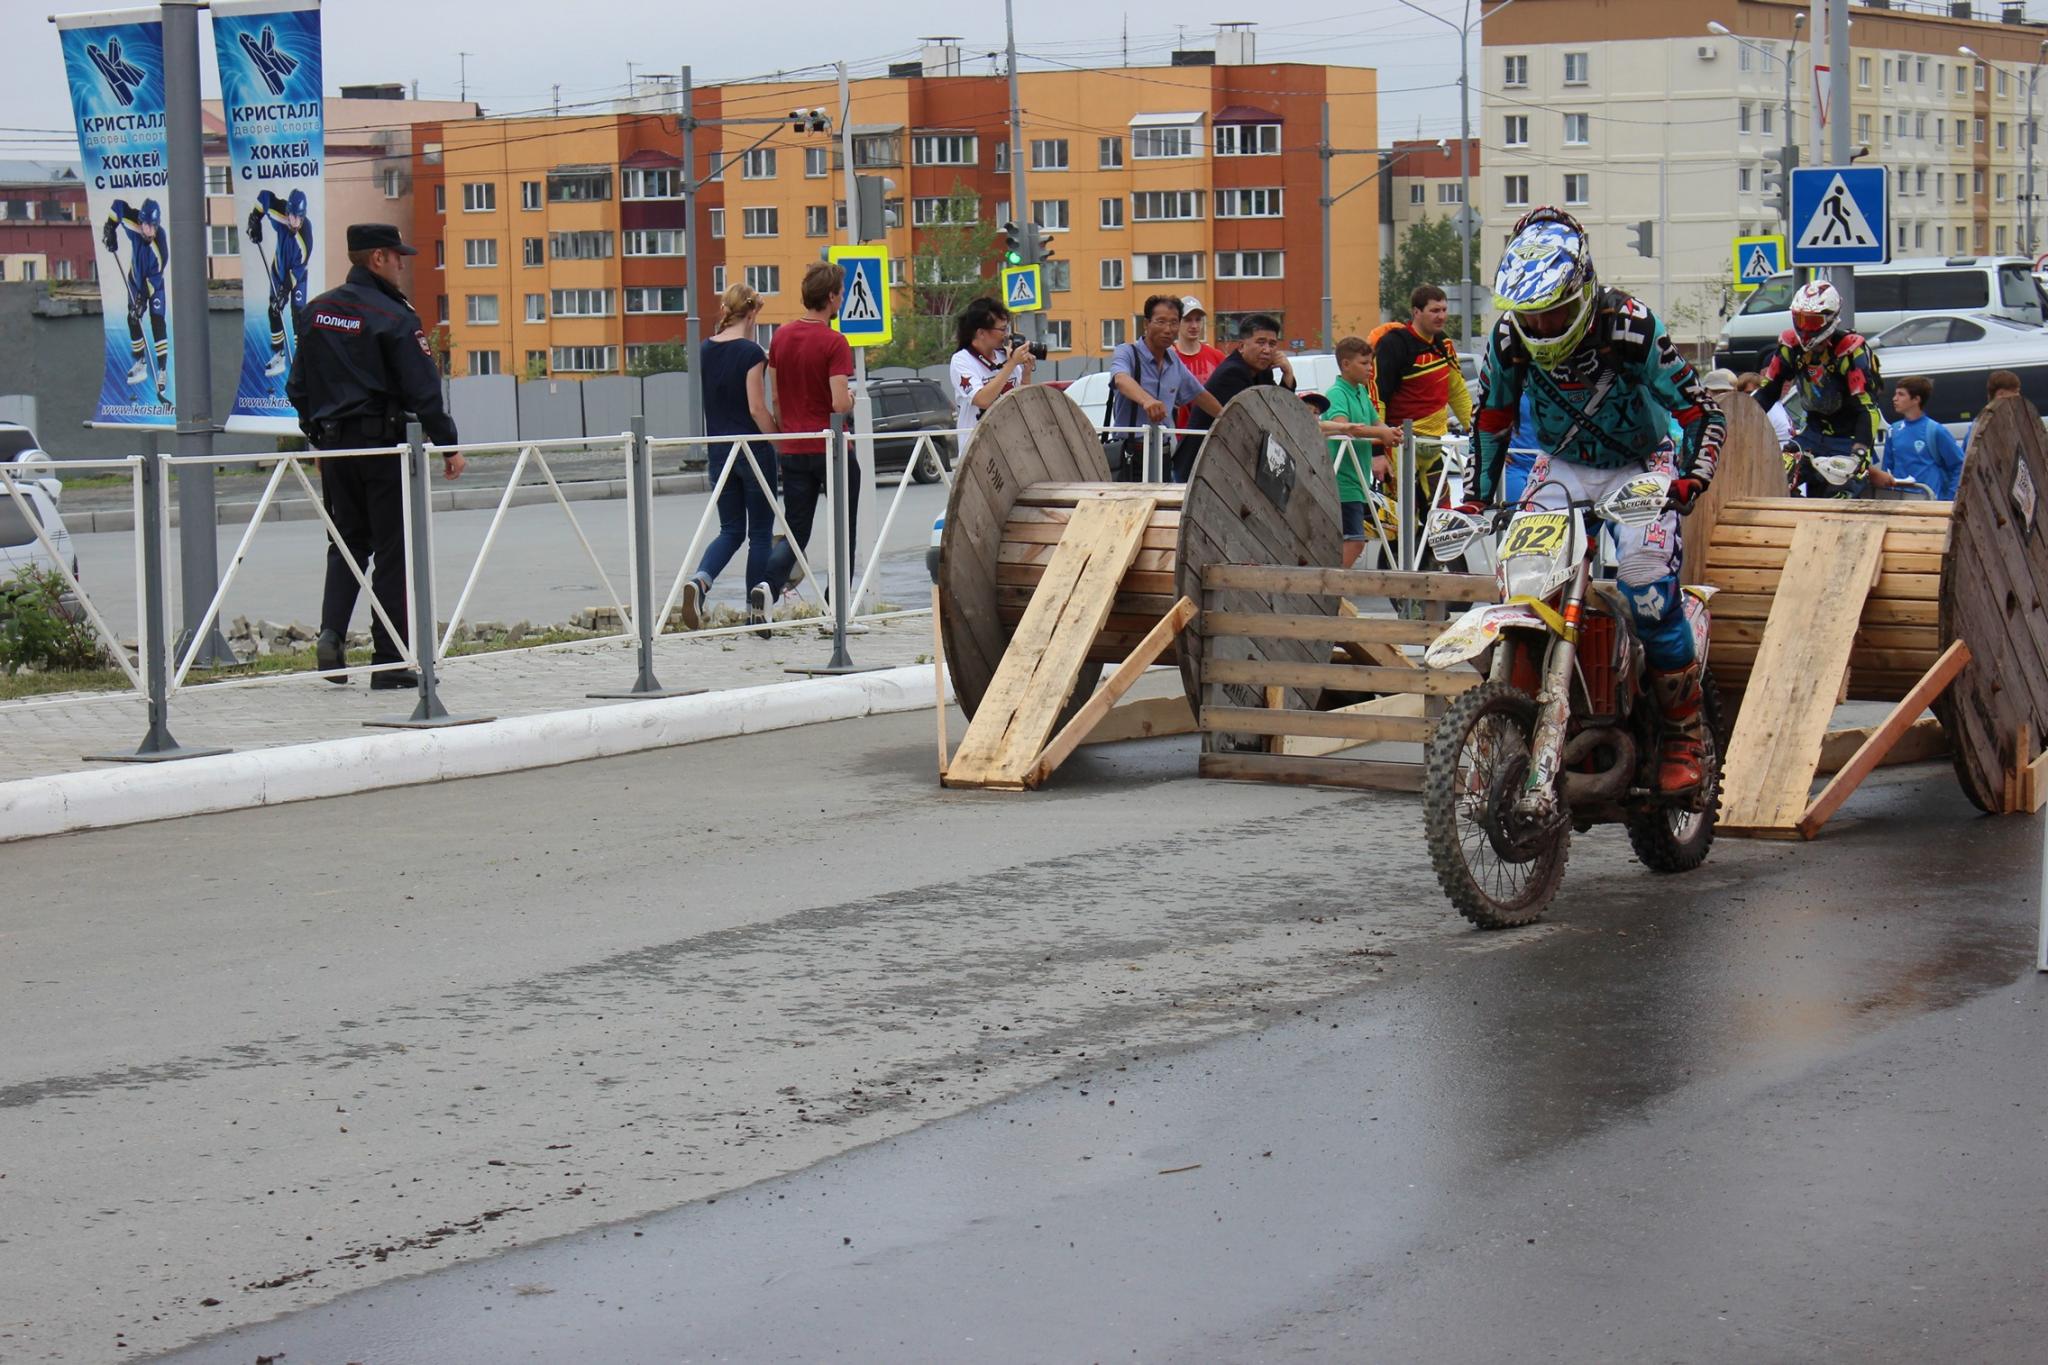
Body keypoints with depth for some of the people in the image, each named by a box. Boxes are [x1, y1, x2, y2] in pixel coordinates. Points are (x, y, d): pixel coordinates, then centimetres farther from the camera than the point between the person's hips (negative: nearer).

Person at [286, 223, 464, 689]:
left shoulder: (316, 313, 8)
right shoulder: (394, 317, -12)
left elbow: (298, 387, 14)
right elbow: (423, 391, -14)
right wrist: (448, 445, -7)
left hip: (333, 445, 6)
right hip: (385, 445, -6)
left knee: (347, 541, 18)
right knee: (393, 550, 0)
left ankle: (331, 630, -3)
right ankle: (390, 661, 1)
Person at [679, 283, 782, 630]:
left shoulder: (704, 351, 5)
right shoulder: (751, 353, -13)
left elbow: (703, 404, 12)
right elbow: (757, 409, -17)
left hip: (719, 452, 6)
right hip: (753, 450, -6)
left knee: (731, 529, 13)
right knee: (760, 533, 6)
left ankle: (699, 580, -14)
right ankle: (756, 612, 9)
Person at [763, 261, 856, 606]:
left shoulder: (781, 337, 5)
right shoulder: (834, 343, -14)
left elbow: (776, 398, 12)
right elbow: (840, 404, -21)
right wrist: (852, 398, 1)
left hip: (795, 451, 5)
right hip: (832, 449, -5)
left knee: (795, 532, 10)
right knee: (844, 532, 9)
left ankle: (766, 590, -14)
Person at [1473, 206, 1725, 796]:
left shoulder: (1630, 328, -24)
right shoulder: (1509, 338, -13)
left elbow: (1699, 410, -19)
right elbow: (1492, 416, 6)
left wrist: (1689, 480, -34)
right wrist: (1478, 495, 4)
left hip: (1639, 468, -4)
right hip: (1561, 466, 4)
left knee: (1648, 582, -24)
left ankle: (1683, 735, -11)